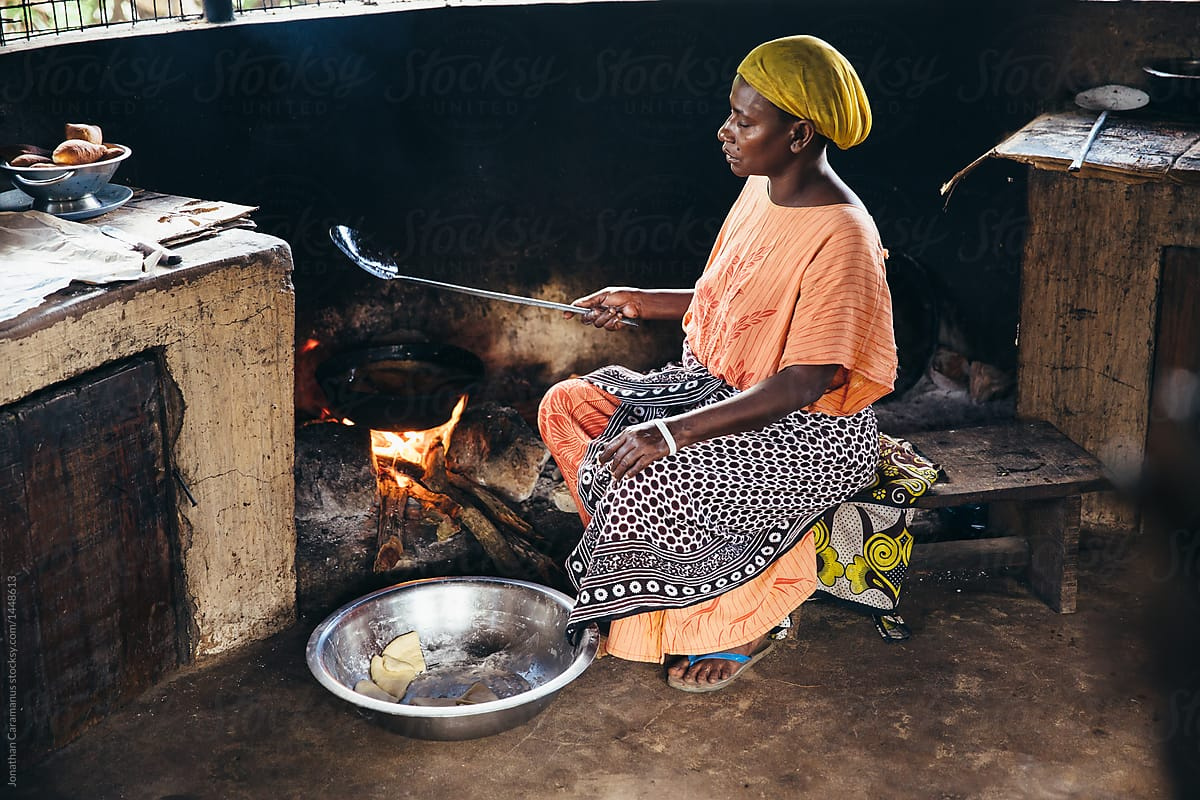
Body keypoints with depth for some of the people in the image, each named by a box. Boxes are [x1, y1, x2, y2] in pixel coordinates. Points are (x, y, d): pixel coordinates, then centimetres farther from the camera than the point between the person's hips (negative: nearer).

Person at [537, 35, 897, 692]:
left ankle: (743, 621, 1)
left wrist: (672, 432, -32)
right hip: (718, 387, 9)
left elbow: (805, 383, -28)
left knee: (650, 479, -28)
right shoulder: (760, 191, 3)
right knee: (567, 405, -1)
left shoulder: (840, 235, -25)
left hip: (810, 434, -9)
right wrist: (638, 302, 7)